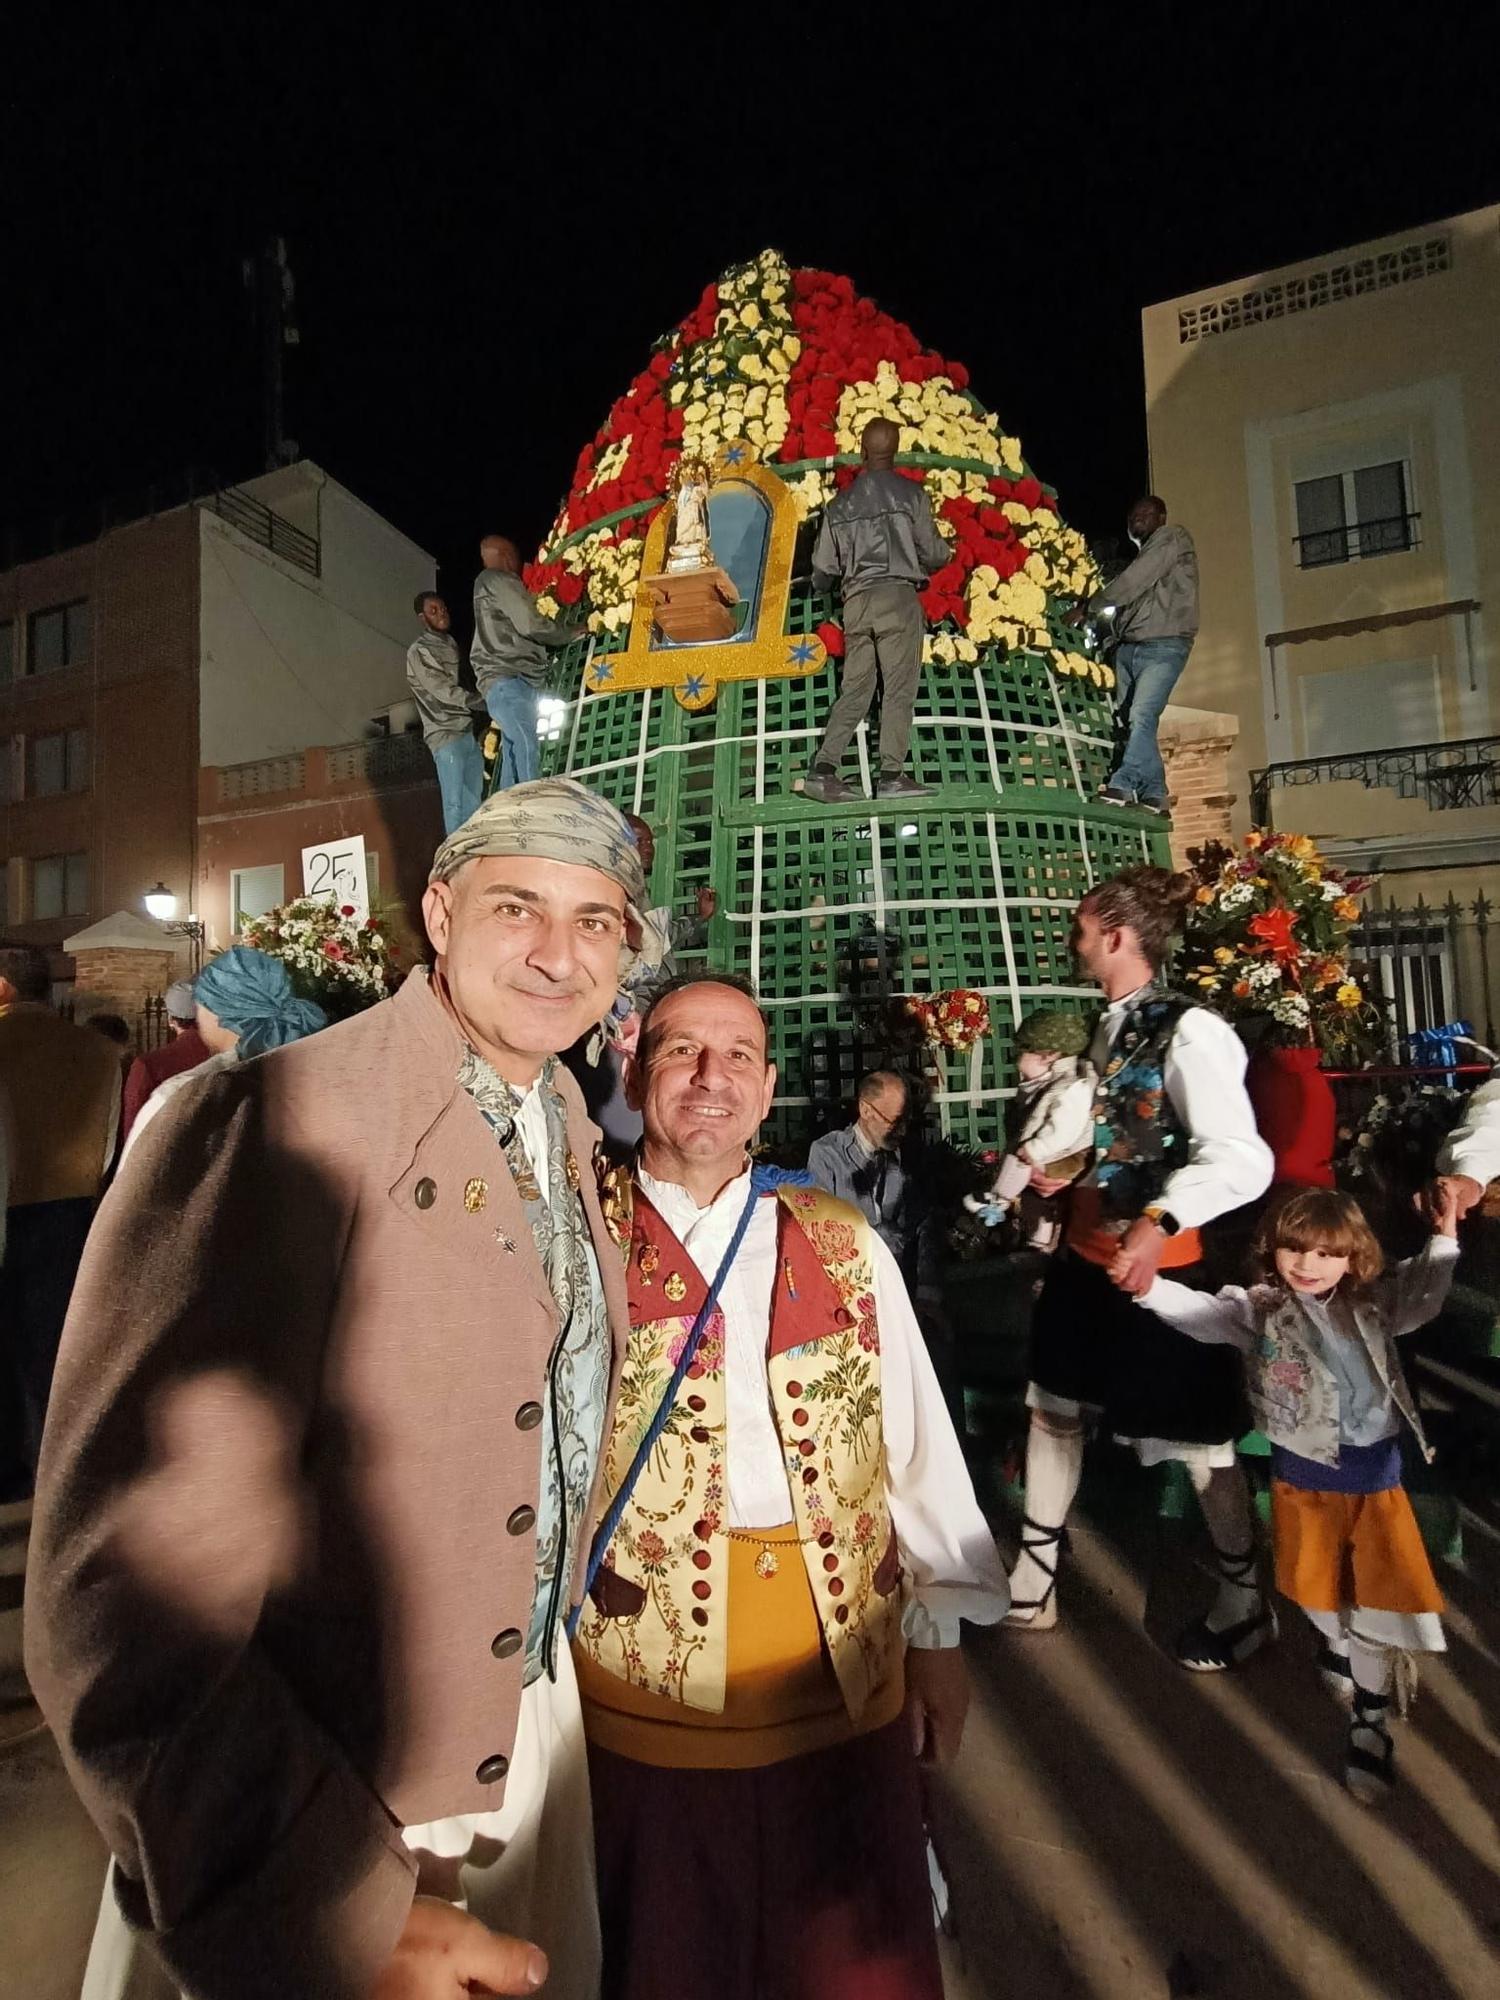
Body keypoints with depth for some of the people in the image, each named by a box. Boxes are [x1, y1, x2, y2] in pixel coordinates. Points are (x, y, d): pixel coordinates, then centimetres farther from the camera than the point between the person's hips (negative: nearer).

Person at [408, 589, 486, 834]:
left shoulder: (452, 644, 20)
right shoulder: (419, 651, -3)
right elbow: (445, 692, -12)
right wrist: (487, 703, -14)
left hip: (471, 731, 7)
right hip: (446, 735, -7)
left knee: (474, 801, 4)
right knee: (454, 801, -10)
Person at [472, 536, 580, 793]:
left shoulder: (486, 584, 31)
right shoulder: (498, 580, 0)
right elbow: (530, 624, -9)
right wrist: (571, 633, 3)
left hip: (504, 682, 10)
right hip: (508, 679, -10)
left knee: (513, 753, 1)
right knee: (526, 748, -21)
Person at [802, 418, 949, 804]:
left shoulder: (839, 504, 13)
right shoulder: (910, 493, 3)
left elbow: (823, 570, 13)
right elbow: (933, 553, 3)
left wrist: (822, 583, 36)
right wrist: (946, 555, 26)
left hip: (857, 601, 4)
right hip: (898, 596, -4)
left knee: (855, 689, 5)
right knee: (899, 687, -4)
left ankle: (823, 768, -5)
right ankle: (892, 775, -9)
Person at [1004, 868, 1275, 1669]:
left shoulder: (1190, 1030, -19)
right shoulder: (1110, 1027, 6)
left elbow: (1244, 1161, -29)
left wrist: (1158, 1223, -40)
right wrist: (1066, 1173, 9)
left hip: (1156, 1268, -8)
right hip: (1086, 1257, 8)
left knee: (1197, 1440, 12)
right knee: (1052, 1407, 16)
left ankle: (1243, 1605, 39)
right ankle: (1033, 1586, 35)